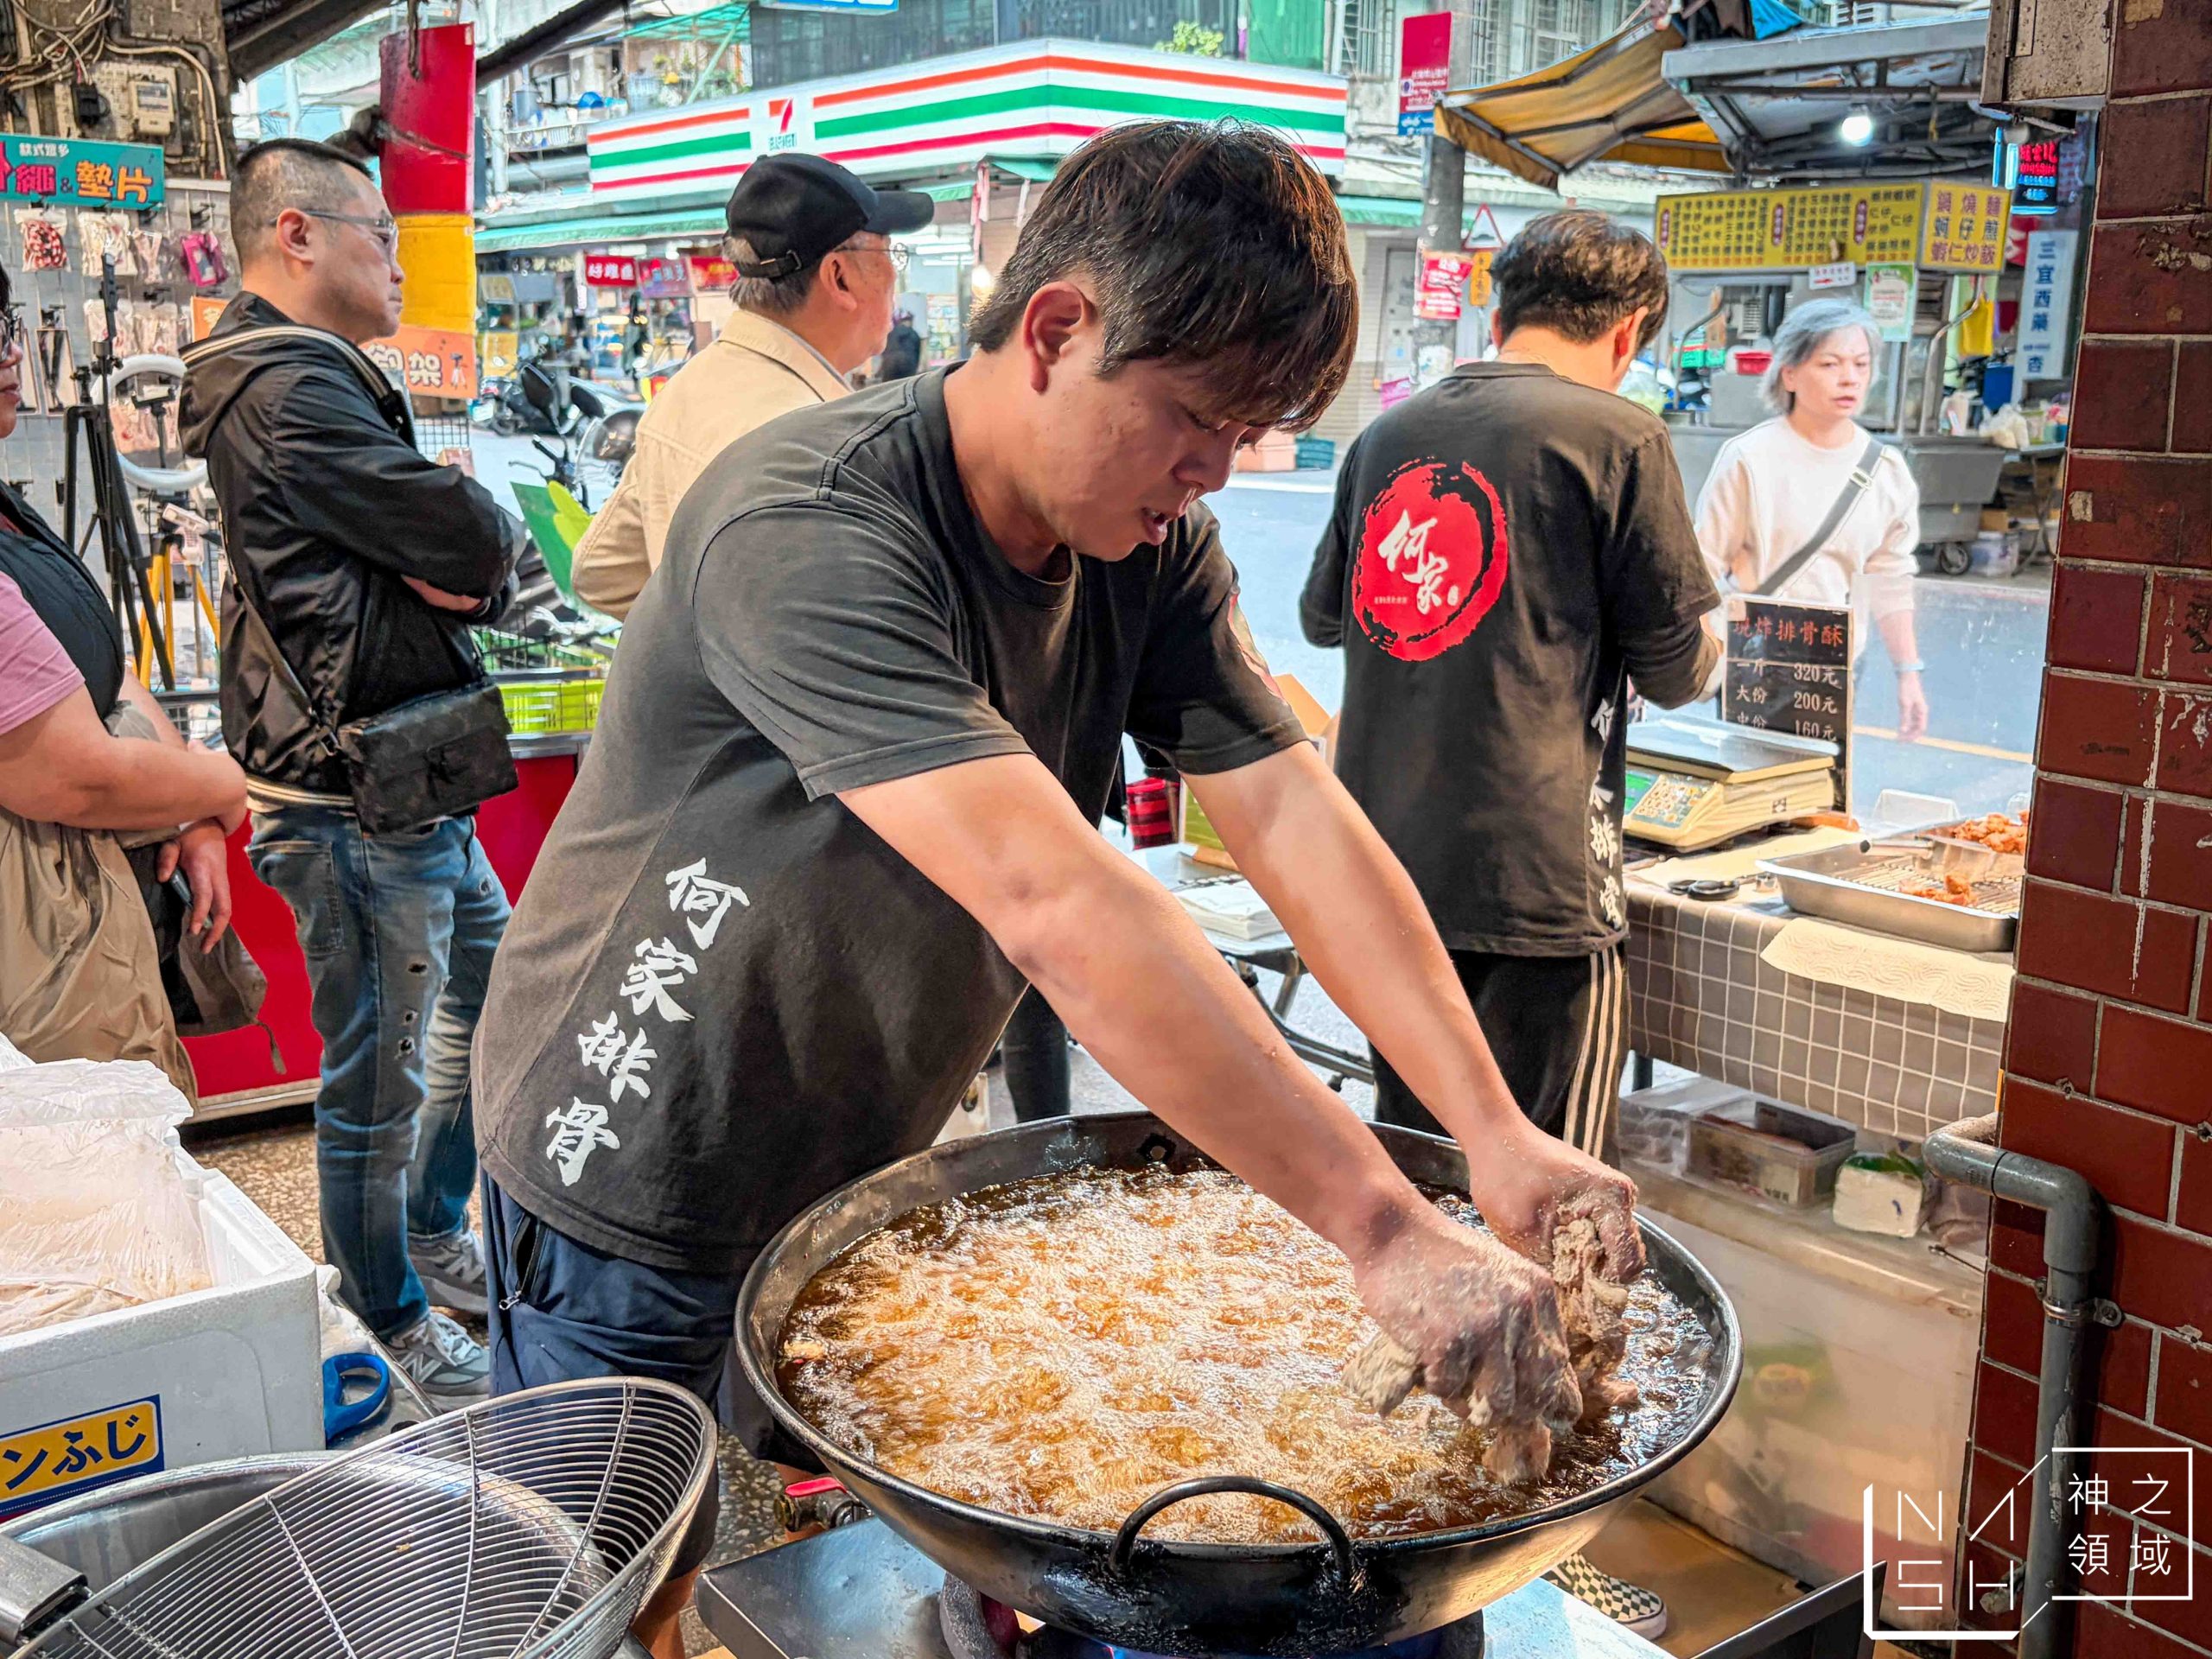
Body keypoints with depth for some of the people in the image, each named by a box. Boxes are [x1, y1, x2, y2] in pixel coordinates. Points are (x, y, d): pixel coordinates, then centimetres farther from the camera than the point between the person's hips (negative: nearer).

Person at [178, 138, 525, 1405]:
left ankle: (438, 1239, 37)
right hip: (356, 796, -11)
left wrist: (461, 568, -9)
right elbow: (478, 540, -23)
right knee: (381, 1068, 2)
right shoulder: (289, 392, -18)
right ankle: (394, 1321, 18)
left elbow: (492, 577, 13)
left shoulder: (312, 379, 18)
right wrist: (487, 524, -2)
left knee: (487, 1000, 21)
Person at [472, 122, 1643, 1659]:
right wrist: (1386, 1227, -43)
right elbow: (1054, 898, -42)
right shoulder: (811, 533, -33)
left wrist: (1496, 1129, -25)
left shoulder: (1154, 550, -7)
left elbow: (1294, 814, -14)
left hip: (865, 1169, 6)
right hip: (635, 1182, -6)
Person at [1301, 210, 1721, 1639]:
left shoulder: (1391, 435, 11)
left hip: (1388, 864, 7)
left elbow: (1328, 613, 26)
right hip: (1536, 876, -6)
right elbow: (1680, 667, -1)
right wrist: (1701, 624, 20)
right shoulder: (1618, 437, -6)